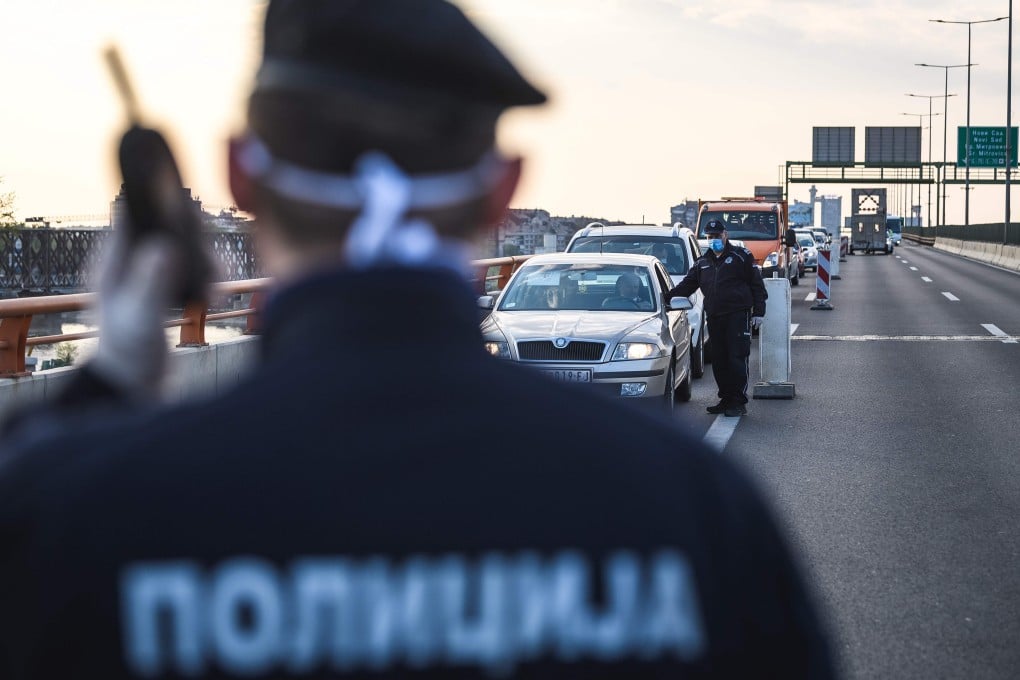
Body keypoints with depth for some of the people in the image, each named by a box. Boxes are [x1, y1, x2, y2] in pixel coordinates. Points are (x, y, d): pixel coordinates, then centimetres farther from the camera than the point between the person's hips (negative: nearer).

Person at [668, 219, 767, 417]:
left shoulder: (741, 256, 3)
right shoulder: (702, 263, 19)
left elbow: (757, 285, 2)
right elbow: (686, 286, 19)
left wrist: (758, 312, -5)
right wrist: (666, 297, 6)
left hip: (738, 315, -6)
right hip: (714, 318, 6)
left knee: (737, 359, -9)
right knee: (719, 361, 6)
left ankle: (739, 403, -7)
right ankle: (727, 399, 15)